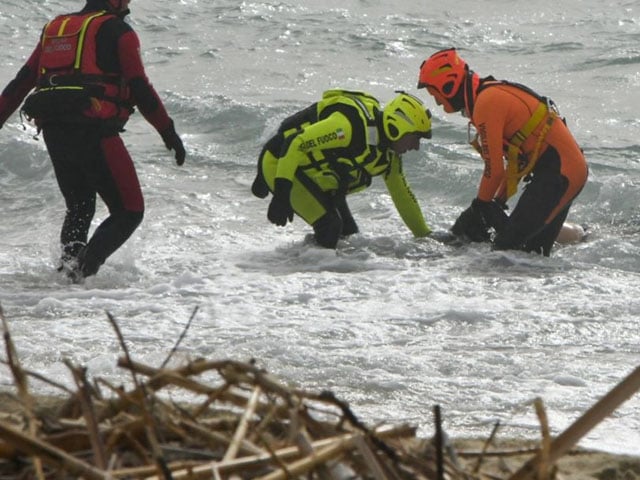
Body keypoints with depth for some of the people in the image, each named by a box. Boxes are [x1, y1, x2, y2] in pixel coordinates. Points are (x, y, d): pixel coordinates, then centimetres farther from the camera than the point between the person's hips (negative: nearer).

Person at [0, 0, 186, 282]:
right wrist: (168, 132, -1)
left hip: (53, 132, 7)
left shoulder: (54, 29, 20)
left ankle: (68, 266, 9)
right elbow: (140, 88, -6)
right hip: (94, 131, -7)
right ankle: (83, 268, -20)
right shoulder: (118, 31, 1)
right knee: (129, 211, 0)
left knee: (79, 210, 24)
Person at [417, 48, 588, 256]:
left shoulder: (486, 103, -14)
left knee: (507, 248, -16)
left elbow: (494, 168, -14)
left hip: (558, 172, -10)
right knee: (533, 251, 11)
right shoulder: (493, 94, 17)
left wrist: (481, 206, 3)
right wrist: (499, 201, 21)